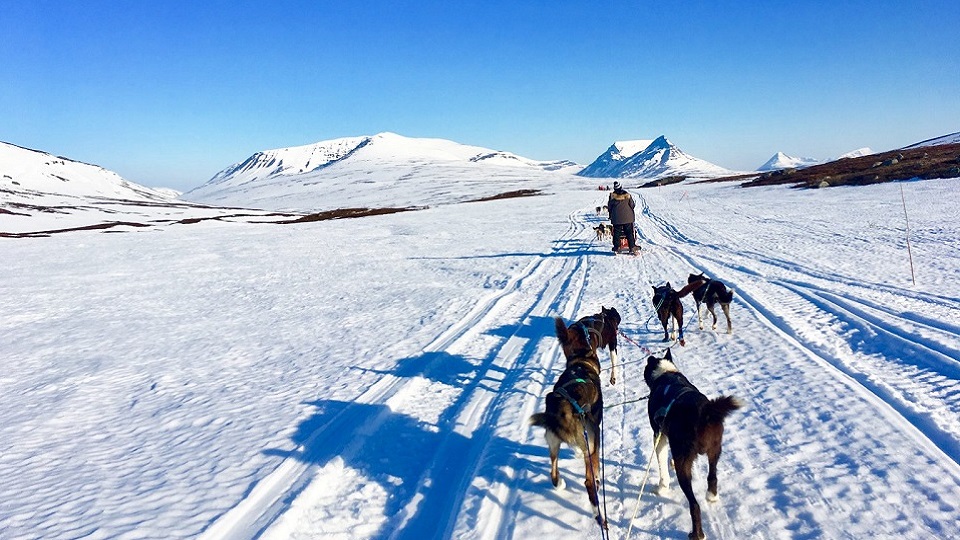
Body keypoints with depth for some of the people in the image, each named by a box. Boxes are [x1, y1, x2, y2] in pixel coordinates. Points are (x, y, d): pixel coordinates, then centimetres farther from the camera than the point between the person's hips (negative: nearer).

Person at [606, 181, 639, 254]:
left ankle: (617, 247, 8)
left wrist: (610, 215, 18)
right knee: (629, 233, 3)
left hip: (617, 218, 0)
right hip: (628, 218, 0)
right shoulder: (627, 195, -4)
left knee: (617, 233, 8)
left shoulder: (612, 196, -5)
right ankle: (632, 247, 0)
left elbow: (609, 207, 3)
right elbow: (632, 205, 4)